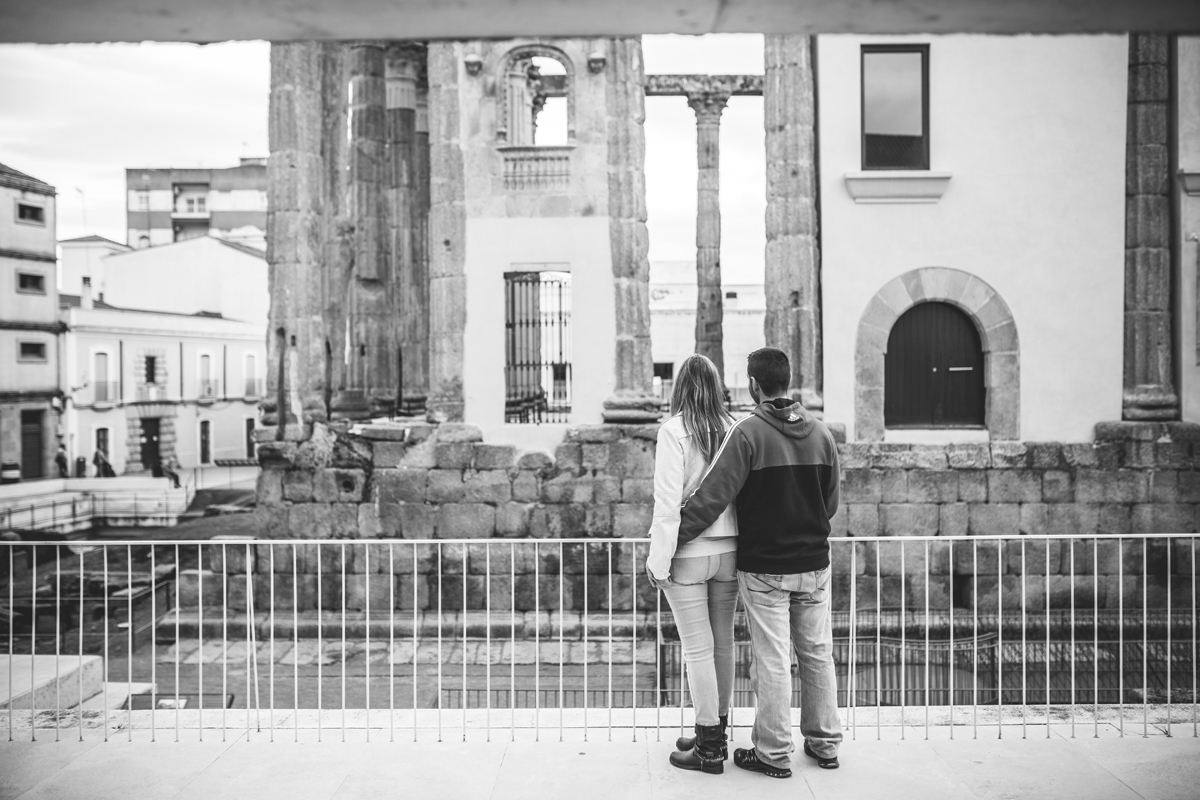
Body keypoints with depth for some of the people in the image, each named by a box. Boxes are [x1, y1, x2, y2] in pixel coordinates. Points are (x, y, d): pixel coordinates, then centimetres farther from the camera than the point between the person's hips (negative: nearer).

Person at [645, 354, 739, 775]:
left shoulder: (674, 431, -12)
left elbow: (668, 501, -14)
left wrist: (659, 559, -8)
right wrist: (743, 548, 11)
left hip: (688, 554, -5)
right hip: (728, 551, 5)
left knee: (698, 649, 3)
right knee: (722, 643, 15)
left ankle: (709, 748, 13)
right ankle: (715, 733, 29)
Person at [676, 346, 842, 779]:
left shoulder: (748, 432, -15)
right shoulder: (821, 432, 3)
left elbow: (712, 495, -19)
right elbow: (831, 501, 10)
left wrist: (673, 538, -13)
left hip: (764, 567, -5)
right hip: (814, 563, 5)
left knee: (772, 660, 3)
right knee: (818, 653, 15)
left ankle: (774, 753, 14)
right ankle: (825, 743, 27)